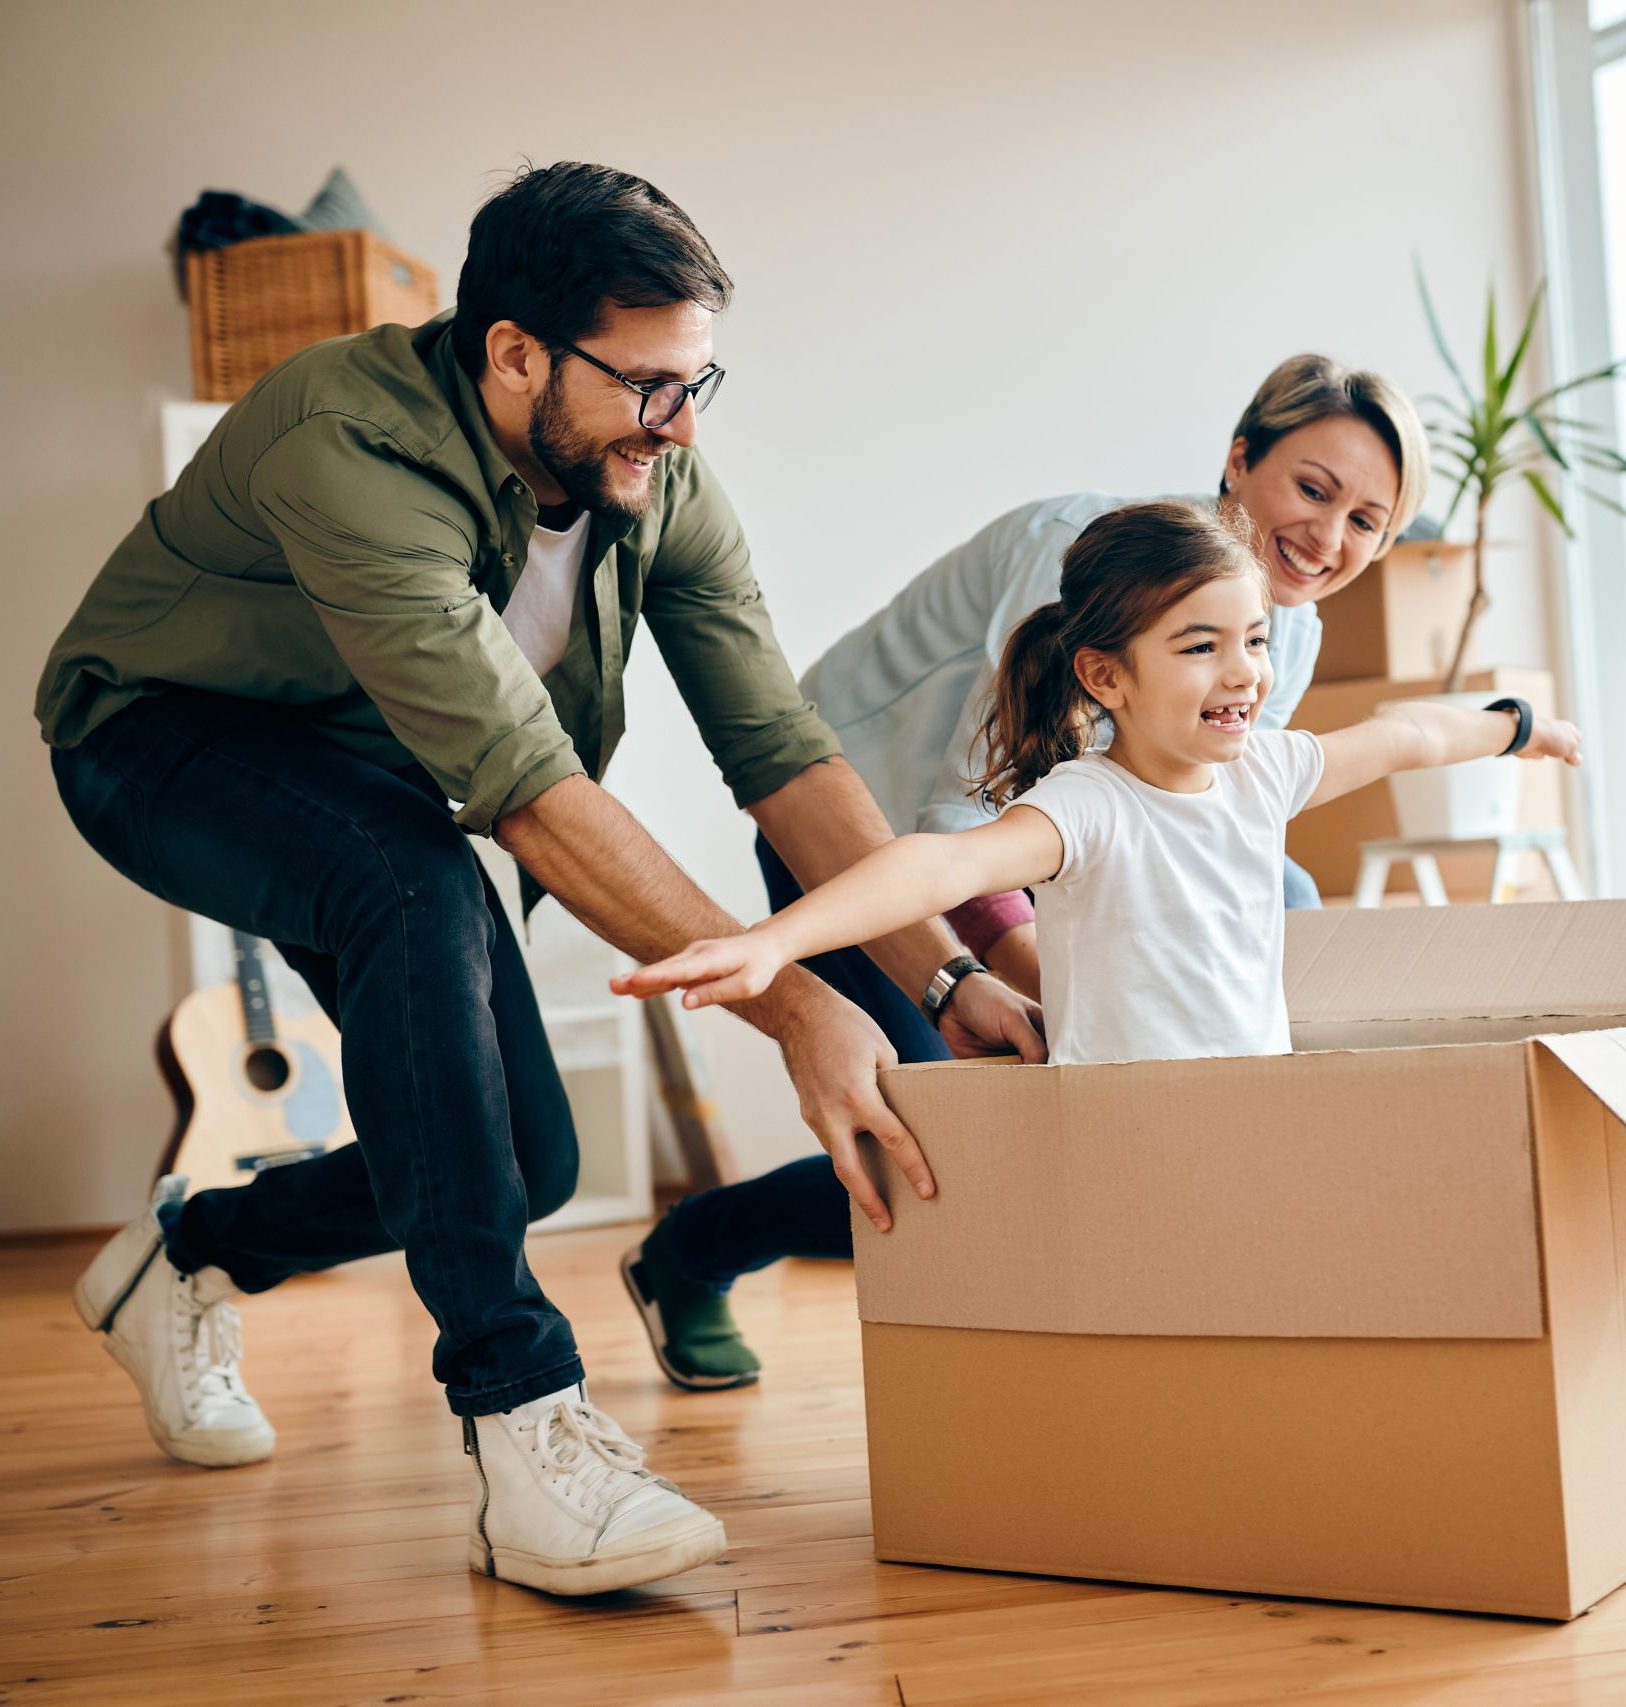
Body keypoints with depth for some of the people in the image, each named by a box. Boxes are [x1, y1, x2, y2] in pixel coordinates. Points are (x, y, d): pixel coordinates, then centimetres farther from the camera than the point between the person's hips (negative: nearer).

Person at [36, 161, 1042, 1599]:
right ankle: (523, 1425, -35)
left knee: (525, 1159, -3)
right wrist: (791, 1007, -45)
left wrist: (945, 978, -25)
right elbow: (528, 791, -43)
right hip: (170, 737, -6)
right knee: (418, 891, -39)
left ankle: (189, 1254, 25)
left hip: (370, 781, 7)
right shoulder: (350, 451, -37)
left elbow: (782, 750, -15)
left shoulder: (663, 488, -16)